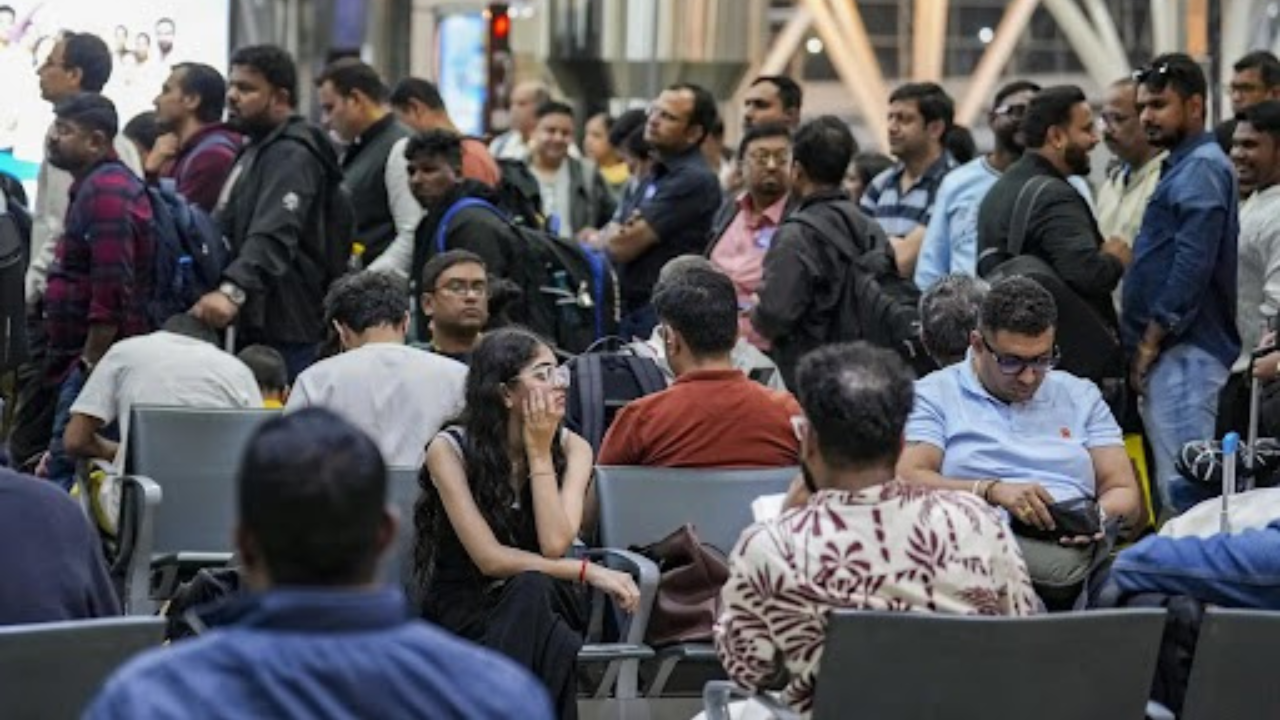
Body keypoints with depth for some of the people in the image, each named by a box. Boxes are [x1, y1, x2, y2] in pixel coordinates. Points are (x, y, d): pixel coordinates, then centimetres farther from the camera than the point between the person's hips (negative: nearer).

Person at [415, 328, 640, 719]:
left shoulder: (571, 448, -3)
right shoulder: (450, 449, -12)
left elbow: (554, 545, -17)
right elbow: (489, 558, -17)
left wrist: (540, 452, -17)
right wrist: (589, 572, -19)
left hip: (540, 605, 3)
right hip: (464, 609, -2)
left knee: (533, 590, -33)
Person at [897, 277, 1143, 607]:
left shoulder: (1081, 397, 25)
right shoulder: (933, 395, 14)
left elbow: (1126, 494, 18)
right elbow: (907, 481, -2)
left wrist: (1099, 517, -6)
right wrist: (990, 491, -16)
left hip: (1077, 552, 2)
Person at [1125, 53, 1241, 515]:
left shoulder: (1201, 169, -10)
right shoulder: (1185, 166, 21)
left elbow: (1193, 266, -19)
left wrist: (1149, 343, -15)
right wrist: (1142, 346, 17)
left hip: (1185, 352, -10)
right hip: (1173, 354, 10)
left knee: (1182, 486, -13)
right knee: (1175, 483, 9)